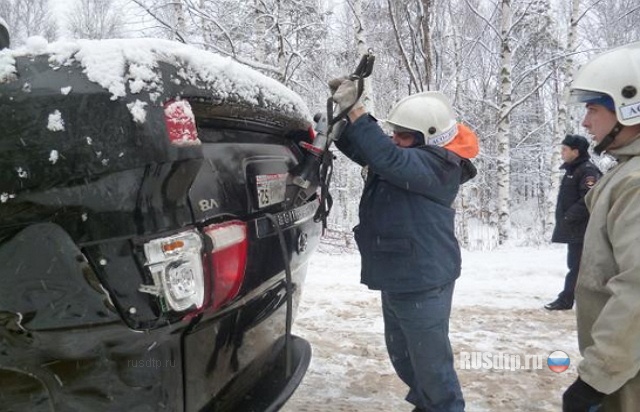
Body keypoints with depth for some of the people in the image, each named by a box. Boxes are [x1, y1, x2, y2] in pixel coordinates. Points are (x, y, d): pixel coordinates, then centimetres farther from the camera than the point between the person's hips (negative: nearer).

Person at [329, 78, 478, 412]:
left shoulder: (436, 165, -20)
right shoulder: (411, 156, 8)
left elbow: (387, 159, -35)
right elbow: (361, 149, 10)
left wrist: (355, 110, -31)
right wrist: (343, 112, -7)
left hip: (422, 283, -10)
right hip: (397, 278, 10)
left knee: (431, 362, 3)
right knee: (402, 357, 23)